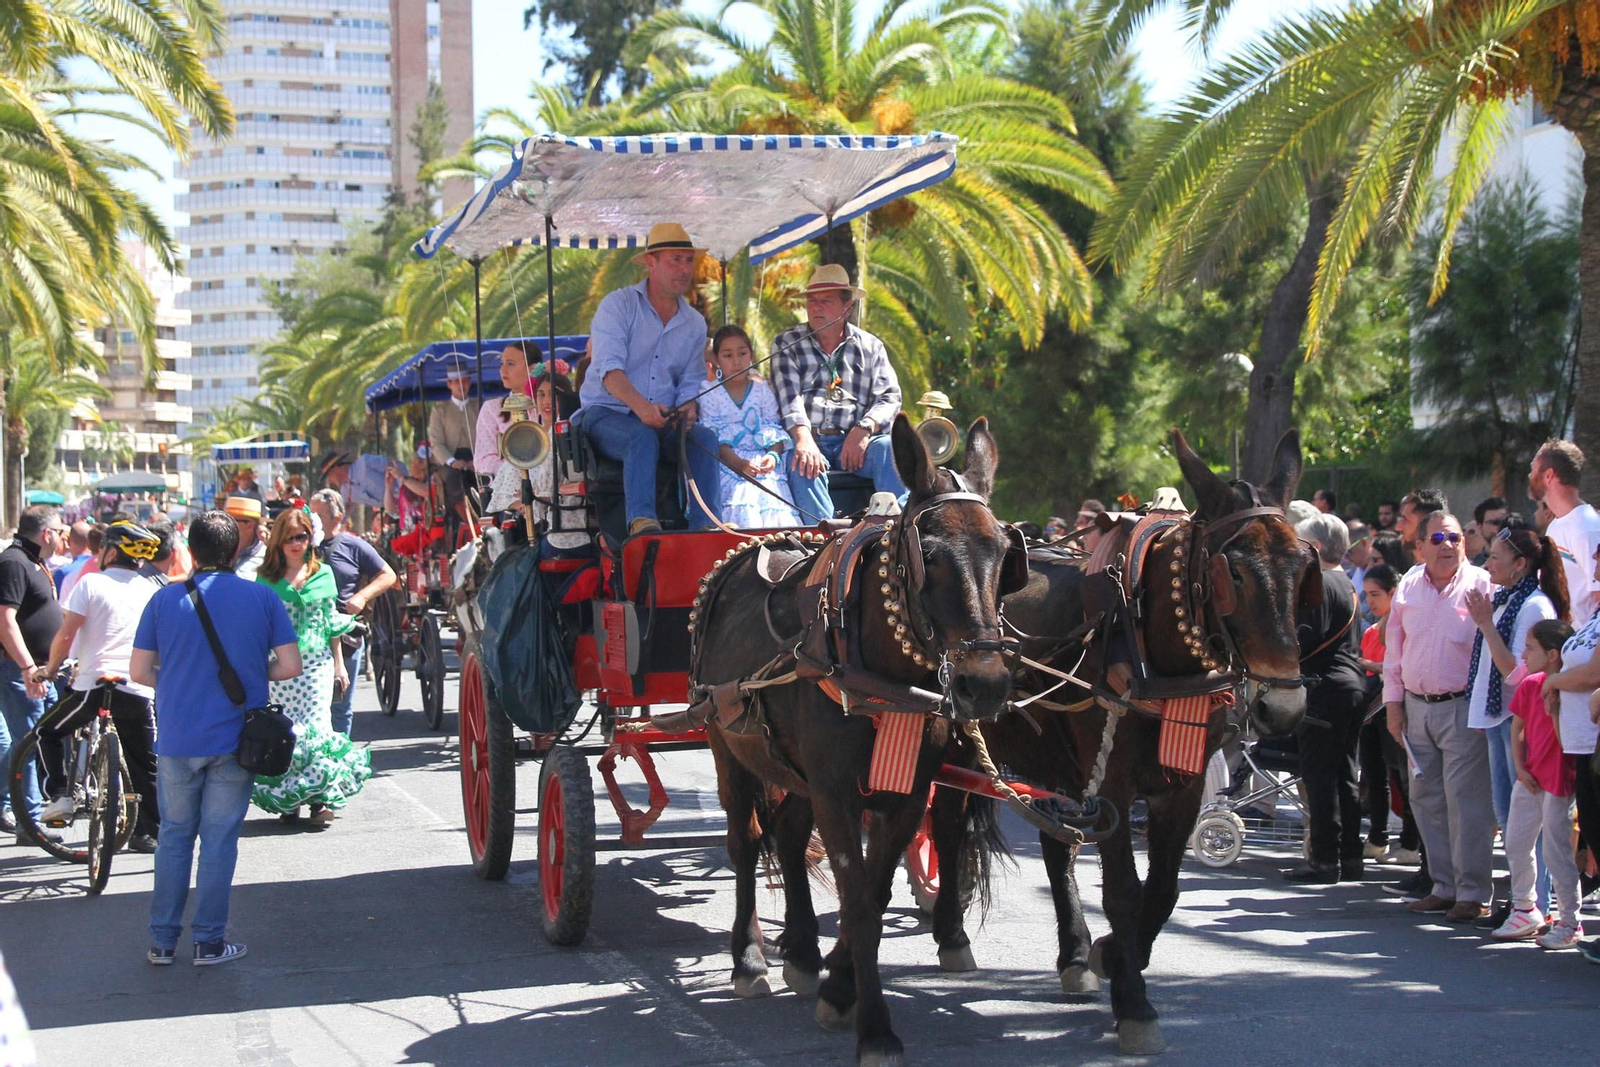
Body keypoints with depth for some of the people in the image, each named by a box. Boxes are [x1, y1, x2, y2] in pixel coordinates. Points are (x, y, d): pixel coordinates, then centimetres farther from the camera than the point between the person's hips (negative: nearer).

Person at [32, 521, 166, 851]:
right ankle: (148, 833, 15)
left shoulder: (91, 583, -2)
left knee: (48, 732, 19)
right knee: (145, 765, 14)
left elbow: (66, 635, -9)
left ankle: (60, 796, 7)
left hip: (95, 685, -4)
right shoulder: (151, 590, 11)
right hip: (140, 691, 4)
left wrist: (50, 669, 8)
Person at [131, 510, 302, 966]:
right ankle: (209, 941, 10)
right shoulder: (262, 598, -3)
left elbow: (139, 671, -1)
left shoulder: (165, 599, -2)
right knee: (219, 840, 7)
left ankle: (162, 941, 16)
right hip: (235, 740, -1)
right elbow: (290, 666, -5)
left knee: (174, 836, 13)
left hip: (177, 740, 1)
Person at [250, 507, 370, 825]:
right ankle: (288, 801, 6)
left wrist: (339, 664, 12)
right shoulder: (267, 578, 5)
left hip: (317, 661, 0)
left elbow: (332, 622, 13)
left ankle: (321, 798, -7)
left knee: (317, 725, -9)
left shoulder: (323, 573, 9)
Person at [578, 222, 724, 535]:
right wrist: (640, 405, -34)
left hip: (663, 421, 5)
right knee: (643, 437, -37)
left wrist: (688, 409, -12)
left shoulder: (695, 324, 15)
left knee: (705, 437, -25)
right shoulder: (619, 305, -2)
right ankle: (641, 519, -50)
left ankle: (705, 525, -33)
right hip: (606, 414, -5)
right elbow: (609, 368, -15)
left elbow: (691, 382, 14)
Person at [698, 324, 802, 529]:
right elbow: (714, 437, -4)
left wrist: (773, 456, -13)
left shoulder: (762, 389, 12)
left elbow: (774, 429, 8)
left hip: (762, 460, 3)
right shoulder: (710, 394, 4)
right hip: (727, 462, -2)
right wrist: (739, 464, -19)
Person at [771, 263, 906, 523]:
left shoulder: (870, 347, 15)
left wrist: (864, 428, -16)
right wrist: (804, 439, -25)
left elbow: (889, 397, 6)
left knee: (889, 448, -28)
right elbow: (788, 396, -5)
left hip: (853, 441, 2)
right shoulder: (787, 344, 11)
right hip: (807, 439, -2)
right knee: (802, 462, -35)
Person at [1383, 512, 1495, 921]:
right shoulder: (1408, 587, 10)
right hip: (1416, 707, 6)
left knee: (1465, 799, -8)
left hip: (1464, 707, -6)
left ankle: (1473, 894, -2)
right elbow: (1394, 646, 15)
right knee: (1426, 799, 9)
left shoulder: (1480, 586, -5)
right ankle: (1444, 887, 18)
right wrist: (1393, 701, 11)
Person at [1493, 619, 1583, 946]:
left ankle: (1570, 922, 9)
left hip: (1559, 781, -7)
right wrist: (1520, 767, 4)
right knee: (1515, 845, 12)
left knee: (1556, 852, -3)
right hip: (1528, 779, 7)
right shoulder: (1529, 685, 4)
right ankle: (1524, 911, 27)